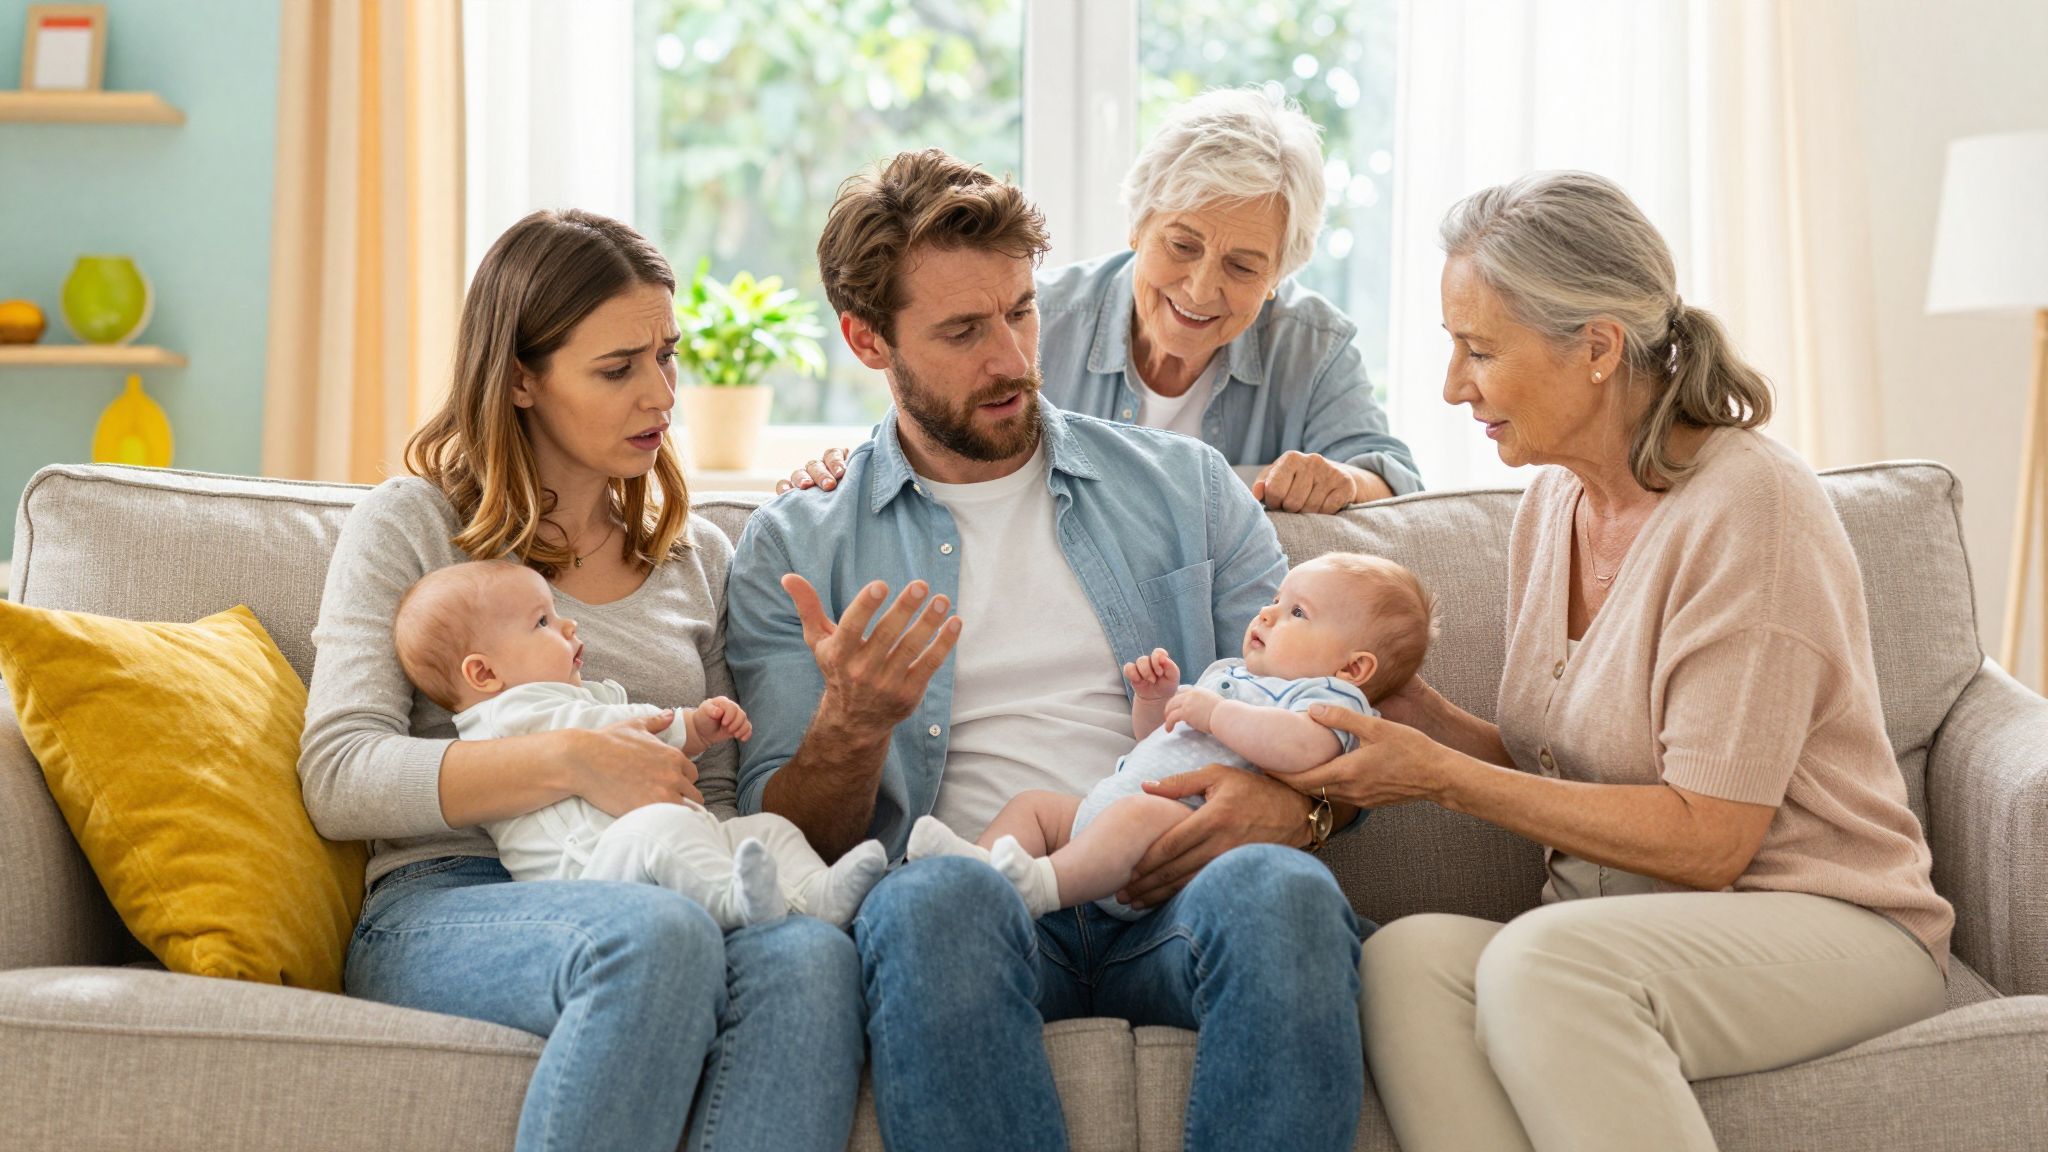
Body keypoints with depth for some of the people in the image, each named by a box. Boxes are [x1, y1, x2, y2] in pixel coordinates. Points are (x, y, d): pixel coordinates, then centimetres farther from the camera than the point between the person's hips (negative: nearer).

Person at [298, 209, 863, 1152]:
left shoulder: (697, 554, 24)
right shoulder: (409, 527, 9)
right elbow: (339, 779, -3)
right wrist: (568, 762, -15)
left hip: (662, 899, 4)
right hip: (441, 910, -4)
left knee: (810, 954, -33)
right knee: (656, 935, -39)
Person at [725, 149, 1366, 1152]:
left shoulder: (1184, 487, 21)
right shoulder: (793, 550, 15)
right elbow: (789, 843, 9)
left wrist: (1293, 801, -7)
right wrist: (853, 726, -13)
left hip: (1172, 898, 1)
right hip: (974, 899, -1)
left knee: (1280, 892, -35)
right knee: (936, 899, -38)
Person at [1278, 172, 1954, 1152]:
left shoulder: (1747, 508, -14)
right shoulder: (1556, 502, 11)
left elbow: (1706, 840, -17)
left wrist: (1444, 777, -16)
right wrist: (1429, 721, -3)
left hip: (1819, 924, -7)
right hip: (1617, 929, 7)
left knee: (1541, 959, -37)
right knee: (1405, 956, -26)